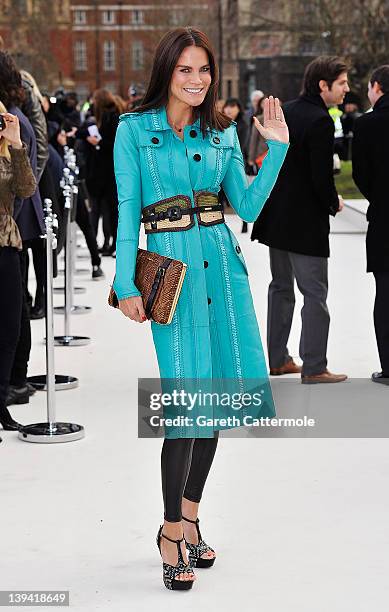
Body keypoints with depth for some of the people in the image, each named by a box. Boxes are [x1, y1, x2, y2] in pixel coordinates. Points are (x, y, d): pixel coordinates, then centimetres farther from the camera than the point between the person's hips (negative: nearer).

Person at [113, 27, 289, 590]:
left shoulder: (223, 133, 12)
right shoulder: (134, 130, 1)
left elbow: (248, 207, 10)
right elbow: (127, 212, -2)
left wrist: (277, 147, 4)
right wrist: (126, 285, -8)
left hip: (221, 264, 5)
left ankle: (189, 515, 22)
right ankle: (173, 530, 5)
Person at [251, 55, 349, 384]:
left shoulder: (287, 110, 7)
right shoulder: (320, 121, -19)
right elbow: (322, 176, -22)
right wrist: (334, 203, -3)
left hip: (276, 217, 9)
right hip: (305, 221, -9)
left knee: (281, 288, 17)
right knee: (315, 294, 0)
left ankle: (277, 359, 25)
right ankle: (314, 368, 3)